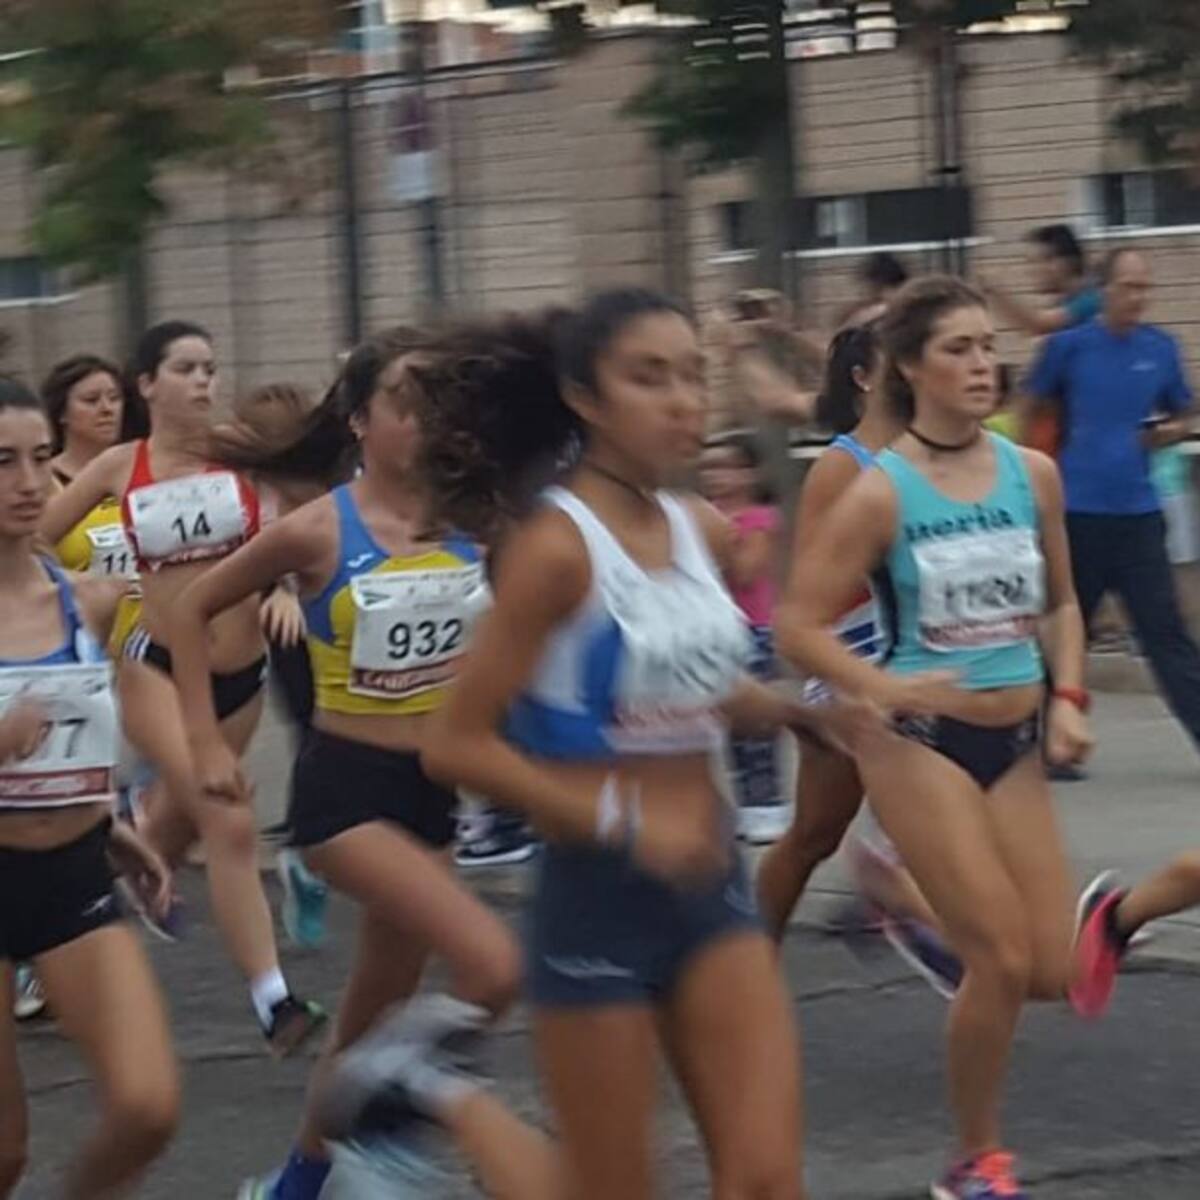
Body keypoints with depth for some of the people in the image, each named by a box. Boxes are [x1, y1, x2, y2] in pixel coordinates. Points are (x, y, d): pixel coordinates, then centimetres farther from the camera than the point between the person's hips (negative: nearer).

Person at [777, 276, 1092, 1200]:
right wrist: (887, 689, -24)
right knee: (1003, 963, -11)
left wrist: (1069, 698, 0)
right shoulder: (882, 492, -13)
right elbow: (798, 625, -11)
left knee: (1054, 974, 2)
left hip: (1017, 742, 5)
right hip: (920, 743, -5)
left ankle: (908, 887, 30)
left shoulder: (1033, 474, 1)